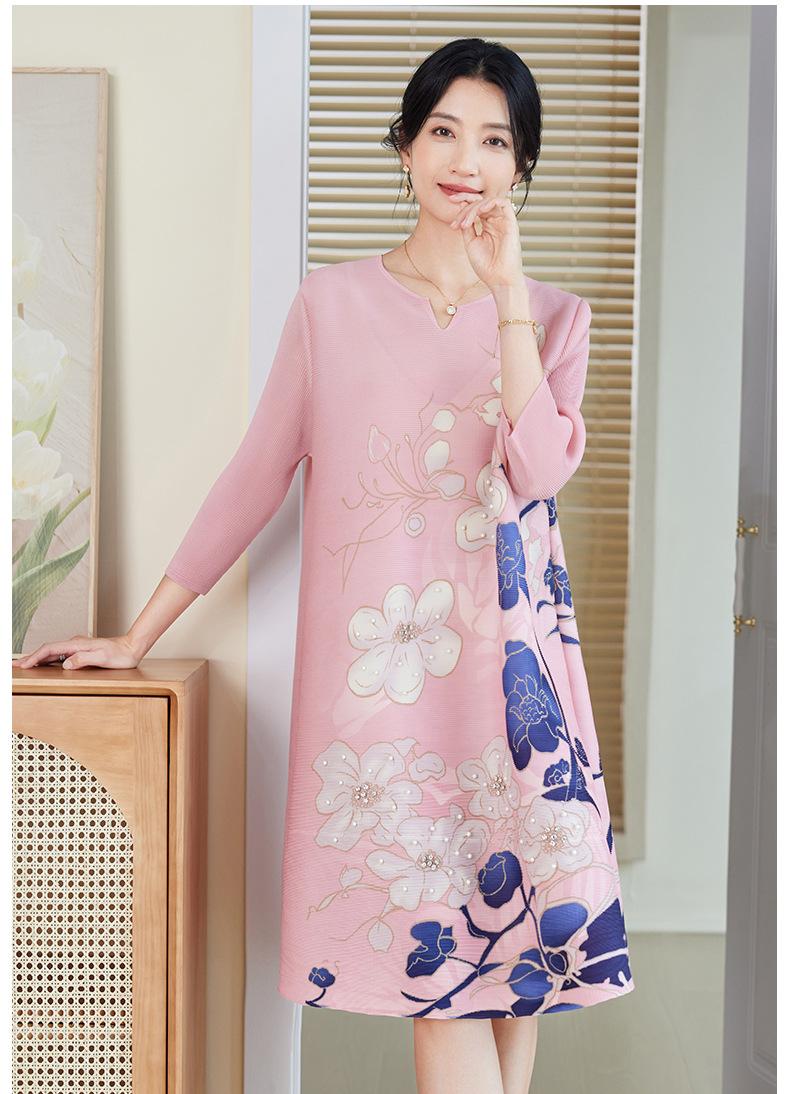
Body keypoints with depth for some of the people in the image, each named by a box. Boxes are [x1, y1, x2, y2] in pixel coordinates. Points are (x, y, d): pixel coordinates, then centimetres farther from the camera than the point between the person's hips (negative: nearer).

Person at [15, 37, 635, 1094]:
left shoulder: (554, 314, 10)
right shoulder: (332, 302, 6)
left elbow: (539, 470, -8)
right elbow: (257, 474, 7)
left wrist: (506, 296, -12)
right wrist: (139, 636, 7)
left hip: (507, 657, 2)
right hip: (375, 657, -1)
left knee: (511, 924, 4)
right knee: (438, 939, -5)